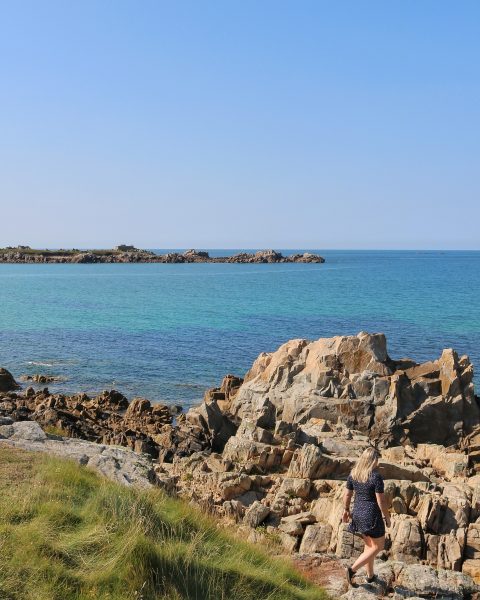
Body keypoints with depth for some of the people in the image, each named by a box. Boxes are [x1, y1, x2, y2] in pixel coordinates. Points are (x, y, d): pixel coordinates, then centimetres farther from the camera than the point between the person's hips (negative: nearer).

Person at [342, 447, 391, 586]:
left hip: (358, 514, 7)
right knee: (378, 546, 9)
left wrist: (346, 510, 21)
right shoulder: (376, 477, -20)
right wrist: (387, 518, -4)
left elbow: (347, 495, 7)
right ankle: (353, 569, -2)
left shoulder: (353, 474, -1)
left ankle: (370, 575, 31)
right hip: (372, 516, -7)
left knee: (369, 545, 22)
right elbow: (381, 501, -18)